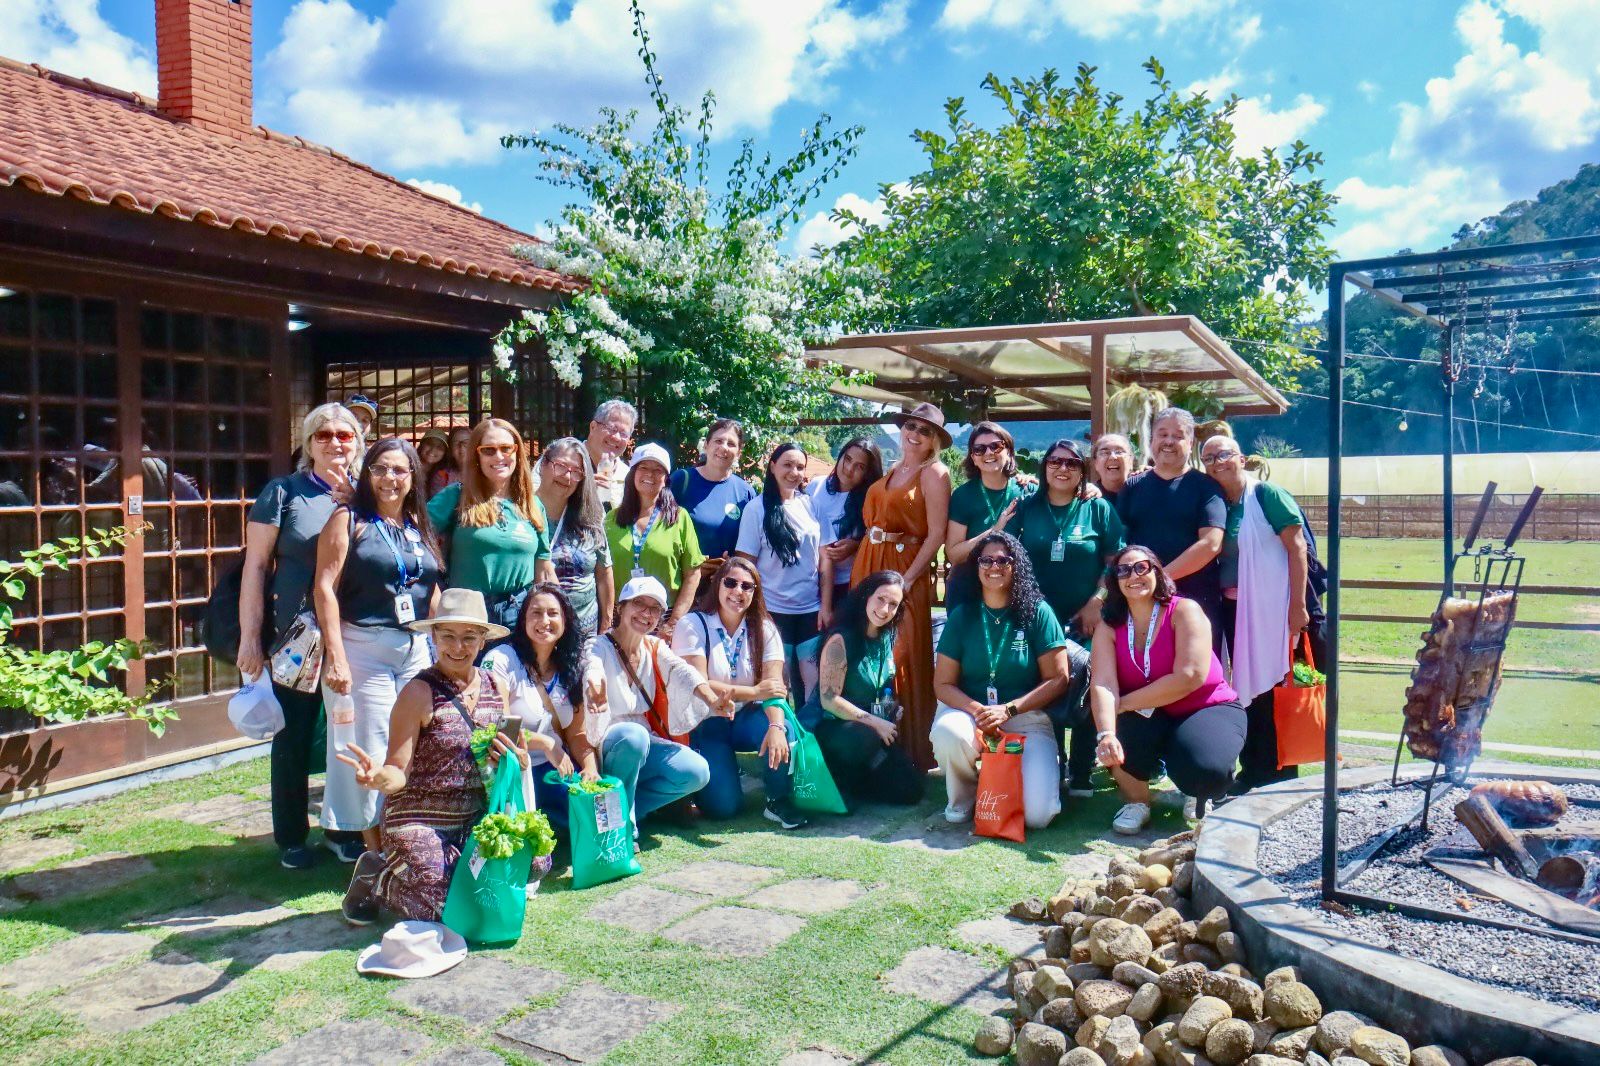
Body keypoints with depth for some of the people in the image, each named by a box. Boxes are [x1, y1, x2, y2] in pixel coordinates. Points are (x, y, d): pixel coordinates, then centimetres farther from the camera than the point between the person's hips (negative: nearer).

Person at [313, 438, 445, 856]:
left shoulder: (420, 526, 14)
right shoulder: (349, 520, -2)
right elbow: (325, 587, -9)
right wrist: (335, 655, -16)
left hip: (416, 649, 5)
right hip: (363, 647, -5)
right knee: (370, 751, 0)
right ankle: (373, 851, 13)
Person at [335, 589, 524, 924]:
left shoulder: (496, 686, 4)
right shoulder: (419, 692, -12)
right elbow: (399, 774, -13)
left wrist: (518, 759, -7)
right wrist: (378, 777, -36)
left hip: (478, 818, 6)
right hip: (421, 820, -5)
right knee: (438, 905, -20)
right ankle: (375, 874, 12)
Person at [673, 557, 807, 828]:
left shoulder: (764, 629, -1)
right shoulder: (693, 625, -10)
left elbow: (774, 684, -14)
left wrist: (777, 726, -33)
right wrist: (752, 692, -25)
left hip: (746, 718, 3)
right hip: (704, 724, -3)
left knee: (780, 721, -32)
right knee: (724, 804, -20)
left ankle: (778, 801, -11)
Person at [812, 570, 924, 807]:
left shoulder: (887, 638, 3)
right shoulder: (841, 640, -19)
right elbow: (829, 700, -20)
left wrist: (892, 717, 0)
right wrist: (874, 722, -21)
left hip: (872, 730, 7)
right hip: (830, 726, -7)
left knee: (911, 789, -6)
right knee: (865, 738, -39)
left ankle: (850, 781, 11)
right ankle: (838, 783, -10)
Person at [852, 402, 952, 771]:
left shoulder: (934, 473, -5)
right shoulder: (891, 470, 16)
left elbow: (937, 533, -11)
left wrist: (908, 579, -17)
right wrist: (867, 570, 5)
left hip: (906, 570, -7)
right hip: (869, 565, 7)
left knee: (903, 659, -4)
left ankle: (911, 750, 8)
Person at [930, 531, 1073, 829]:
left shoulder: (1037, 612, 0)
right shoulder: (962, 616, 4)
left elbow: (1058, 679, -3)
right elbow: (943, 684, 2)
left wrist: (1008, 709, -16)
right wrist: (978, 710, -18)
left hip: (1027, 717, -1)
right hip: (970, 711, 1)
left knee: (1037, 815, -20)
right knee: (946, 731, -36)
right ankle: (963, 796, -3)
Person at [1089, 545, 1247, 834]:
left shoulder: (1184, 610, -14)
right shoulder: (1109, 626, -3)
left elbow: (1189, 678, -25)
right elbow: (1102, 684, -19)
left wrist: (1124, 703, -23)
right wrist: (1106, 734, -39)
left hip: (1210, 710, -2)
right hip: (1149, 720, 3)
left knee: (1205, 769, -32)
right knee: (1122, 734, -31)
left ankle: (1199, 794, 9)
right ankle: (1136, 801, 0)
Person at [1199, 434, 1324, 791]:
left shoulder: (1266, 494, -6)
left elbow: (1297, 547, -10)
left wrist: (1298, 606, -16)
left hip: (1273, 606, -5)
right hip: (1235, 610, 5)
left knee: (1276, 684, -1)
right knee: (1249, 686, 9)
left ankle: (1280, 770, 9)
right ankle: (1254, 771, 16)